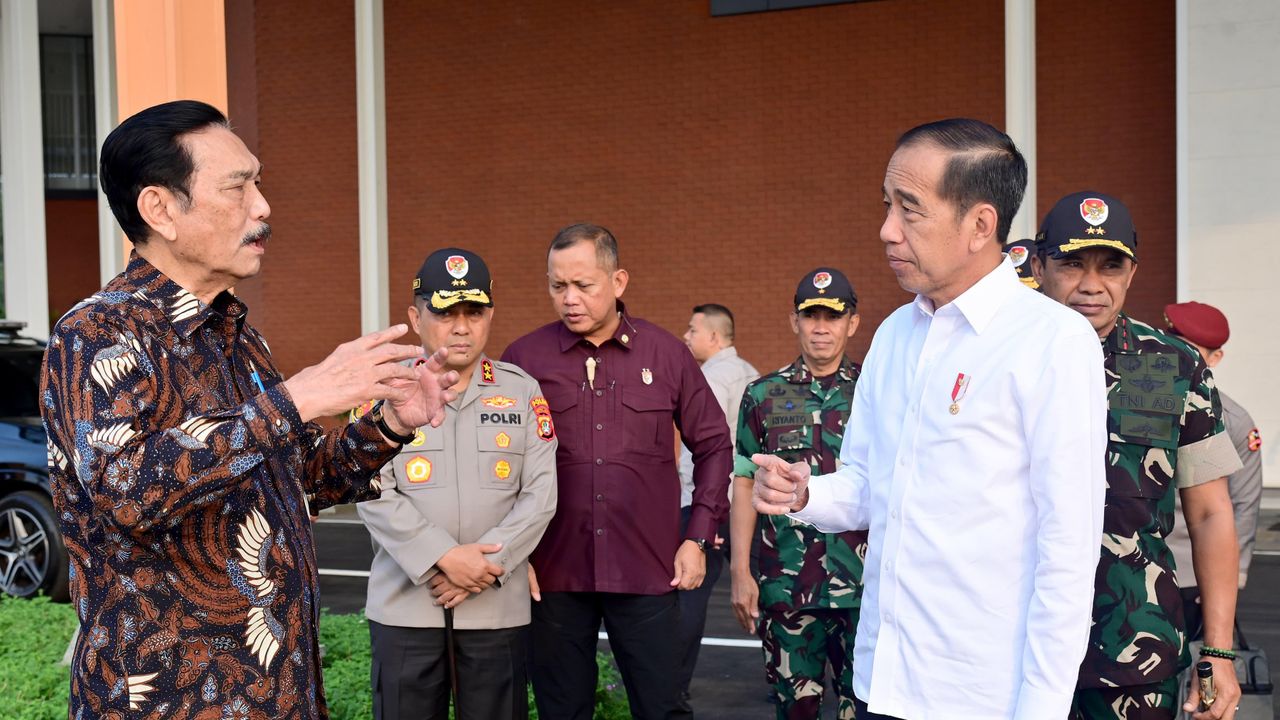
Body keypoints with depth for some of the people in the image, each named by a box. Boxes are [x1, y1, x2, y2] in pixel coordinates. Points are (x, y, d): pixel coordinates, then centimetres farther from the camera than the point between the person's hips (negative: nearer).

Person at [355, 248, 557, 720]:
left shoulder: (523, 391, 6)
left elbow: (540, 495, 0)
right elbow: (373, 492, -7)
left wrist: (486, 564, -12)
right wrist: (444, 557, -16)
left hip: (498, 606, 1)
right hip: (404, 606, -1)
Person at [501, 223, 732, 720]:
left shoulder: (667, 353, 2)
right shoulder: (523, 358, -1)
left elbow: (713, 446, 9)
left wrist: (698, 538, 4)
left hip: (649, 571, 0)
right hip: (553, 572, 0)